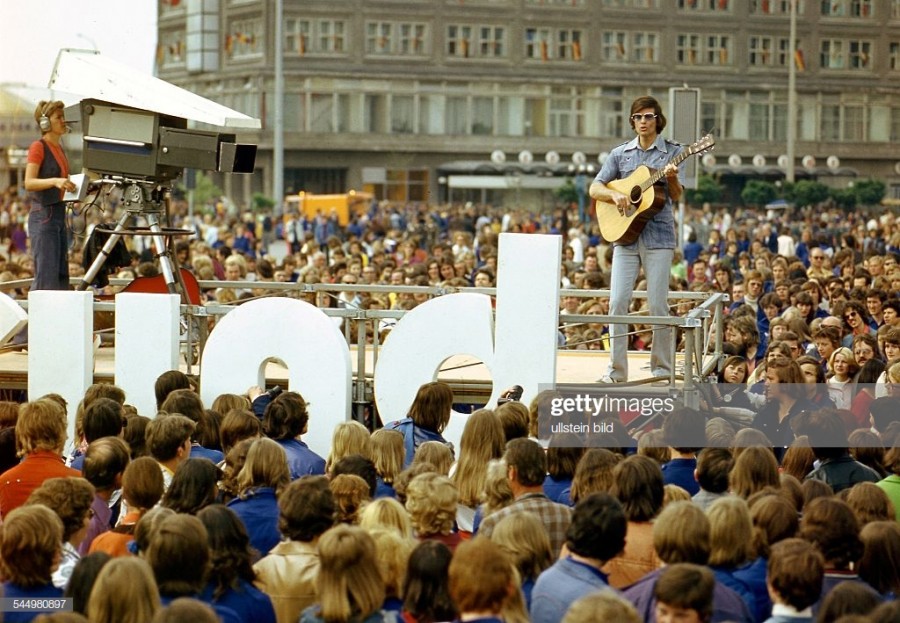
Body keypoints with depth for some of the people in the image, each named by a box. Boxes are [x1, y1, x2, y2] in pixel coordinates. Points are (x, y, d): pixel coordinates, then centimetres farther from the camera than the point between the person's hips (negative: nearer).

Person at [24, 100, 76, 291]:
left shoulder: (59, 149, 17)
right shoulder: (38, 147, -8)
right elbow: (29, 183, -19)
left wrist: (71, 186, 10)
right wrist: (54, 181, -32)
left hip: (58, 215, 9)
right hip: (43, 216, -9)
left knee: (61, 276, 6)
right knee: (46, 276, -13)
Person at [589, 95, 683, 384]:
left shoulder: (671, 152, 4)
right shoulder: (620, 153, 11)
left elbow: (676, 196, -3)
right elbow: (594, 188, 10)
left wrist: (672, 178, -24)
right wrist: (615, 195, -9)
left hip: (658, 235, -2)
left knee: (658, 304, -4)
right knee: (617, 301, -4)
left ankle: (662, 369, 5)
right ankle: (616, 369, 1)